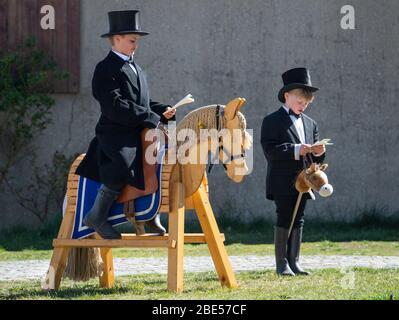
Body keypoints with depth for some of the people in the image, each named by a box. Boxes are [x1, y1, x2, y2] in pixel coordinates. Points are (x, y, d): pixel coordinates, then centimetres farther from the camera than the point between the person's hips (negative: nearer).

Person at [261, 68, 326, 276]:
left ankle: (294, 262, 14)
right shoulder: (272, 121, -4)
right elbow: (270, 149, -17)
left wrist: (318, 153, -6)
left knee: (298, 221, 8)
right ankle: (281, 264, 2)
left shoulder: (310, 124, 16)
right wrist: (295, 150, -23)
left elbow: (314, 157, 18)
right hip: (282, 183, -6)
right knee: (284, 221, -4)